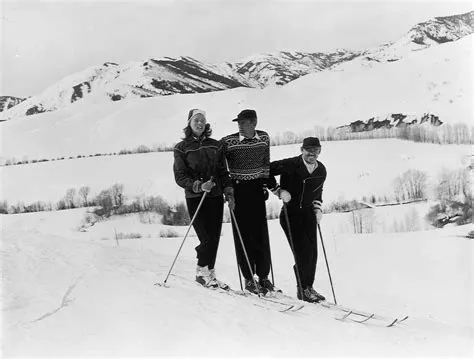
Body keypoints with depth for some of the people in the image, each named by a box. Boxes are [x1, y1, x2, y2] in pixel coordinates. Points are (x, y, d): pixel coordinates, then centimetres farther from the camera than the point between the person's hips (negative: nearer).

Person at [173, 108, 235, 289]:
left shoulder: (215, 145, 12)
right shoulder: (181, 148, 2)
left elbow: (223, 171, 14)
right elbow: (180, 177, -3)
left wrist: (229, 192, 1)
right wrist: (199, 186, -18)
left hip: (216, 196, 4)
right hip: (195, 198, -4)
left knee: (215, 238, 3)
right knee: (207, 238, -9)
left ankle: (209, 273, 18)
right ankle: (202, 272, 14)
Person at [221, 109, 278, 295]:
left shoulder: (264, 138, 2)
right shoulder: (228, 142, -9)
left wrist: (272, 185, 10)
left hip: (257, 189, 3)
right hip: (238, 190, -2)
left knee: (261, 232, 2)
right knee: (243, 233, -1)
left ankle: (263, 276, 13)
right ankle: (248, 278, 7)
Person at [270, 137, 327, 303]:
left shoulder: (321, 170, 6)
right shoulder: (290, 165, -14)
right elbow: (267, 172, -10)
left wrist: (318, 209, 11)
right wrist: (279, 191, -16)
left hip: (308, 213, 6)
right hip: (290, 213, -6)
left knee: (312, 251, 4)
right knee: (302, 251, -12)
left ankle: (309, 287, 18)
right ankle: (302, 289, 2)